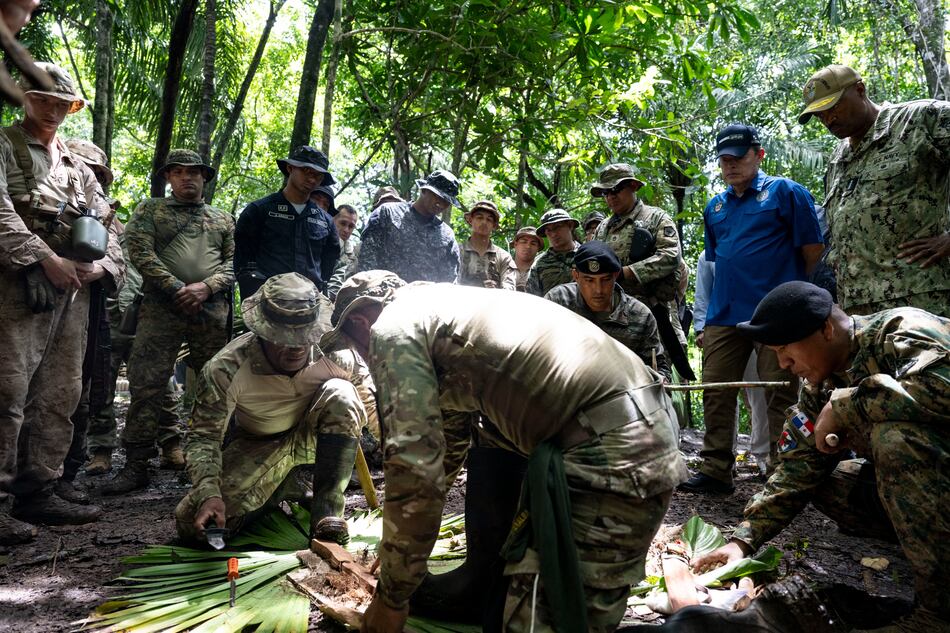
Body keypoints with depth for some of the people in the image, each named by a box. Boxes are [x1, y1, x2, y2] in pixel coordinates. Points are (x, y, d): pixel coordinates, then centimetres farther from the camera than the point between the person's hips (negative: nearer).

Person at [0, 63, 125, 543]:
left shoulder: (77, 166, 24)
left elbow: (105, 223, 20)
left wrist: (104, 265, 1)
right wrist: (44, 258, -17)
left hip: (74, 288, 6)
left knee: (60, 395, 6)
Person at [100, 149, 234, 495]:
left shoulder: (224, 220, 18)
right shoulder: (149, 210, 13)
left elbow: (234, 261, 9)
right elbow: (141, 252, -1)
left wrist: (206, 286, -9)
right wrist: (177, 288, -11)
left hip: (212, 309, 2)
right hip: (161, 308, -2)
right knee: (146, 383, -7)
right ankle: (136, 463, -1)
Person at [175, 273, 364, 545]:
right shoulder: (225, 369, -30)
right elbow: (203, 436, -23)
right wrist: (208, 493, -39)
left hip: (313, 436, 0)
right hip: (256, 444, 0)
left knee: (340, 393, -34)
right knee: (191, 521, -18)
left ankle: (327, 514, -25)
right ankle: (283, 486, 8)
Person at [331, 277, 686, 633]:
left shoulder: (393, 327, -2)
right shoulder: (440, 307, 26)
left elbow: (414, 467, -12)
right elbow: (446, 433, 37)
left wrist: (390, 599, 2)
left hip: (611, 450, -10)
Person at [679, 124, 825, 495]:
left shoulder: (785, 192, 0)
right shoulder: (714, 207, 17)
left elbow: (813, 248, 0)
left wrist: (788, 285, 6)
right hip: (724, 313, 6)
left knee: (780, 396, -1)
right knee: (716, 394, 6)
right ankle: (716, 471, 14)